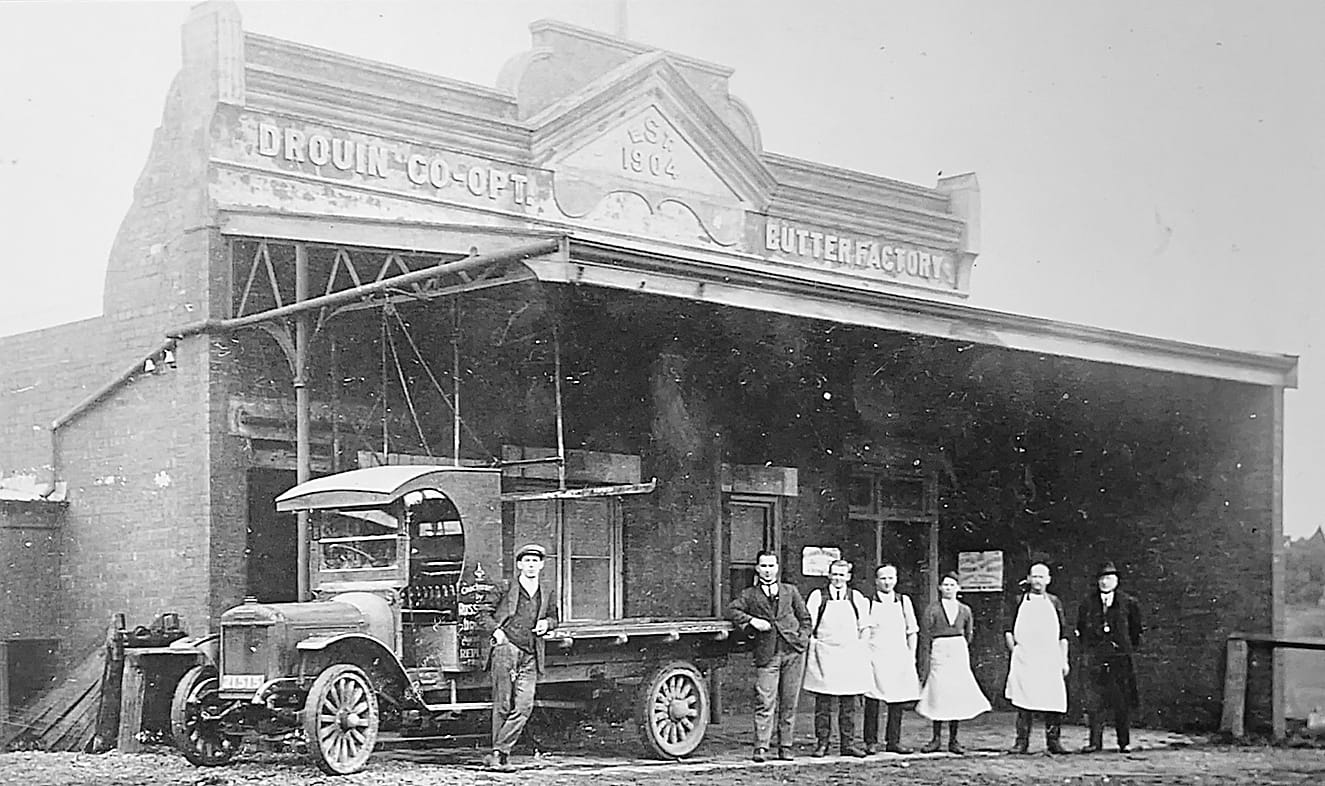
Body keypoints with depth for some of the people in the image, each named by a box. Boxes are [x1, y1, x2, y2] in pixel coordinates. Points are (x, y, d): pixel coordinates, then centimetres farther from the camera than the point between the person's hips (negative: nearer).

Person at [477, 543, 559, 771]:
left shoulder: (548, 593, 17)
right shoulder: (505, 589, 7)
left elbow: (553, 617, 30)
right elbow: (484, 615, 10)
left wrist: (546, 623, 7)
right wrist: (496, 630, -7)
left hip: (531, 657, 3)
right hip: (506, 648, -3)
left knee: (524, 705, -9)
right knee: (503, 704, -3)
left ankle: (499, 751, -4)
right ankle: (500, 755, 3)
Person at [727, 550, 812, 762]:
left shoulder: (791, 591, 17)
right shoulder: (749, 595, 12)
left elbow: (805, 618, 18)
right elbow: (731, 610, 0)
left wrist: (802, 639, 3)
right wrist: (752, 620, -12)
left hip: (793, 651, 2)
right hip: (767, 654, -2)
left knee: (789, 703, 3)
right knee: (765, 703, -9)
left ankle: (785, 747, 10)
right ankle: (761, 747, -8)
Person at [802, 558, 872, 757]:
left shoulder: (856, 598, 9)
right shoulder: (818, 596, 3)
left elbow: (863, 626, 15)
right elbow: (808, 624, 2)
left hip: (850, 654, 2)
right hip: (823, 654, -2)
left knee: (849, 704, 3)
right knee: (823, 704, -1)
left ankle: (848, 744, 8)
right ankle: (822, 744, 5)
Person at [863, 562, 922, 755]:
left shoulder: (904, 601, 9)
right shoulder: (868, 603, 0)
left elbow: (912, 631, 14)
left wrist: (911, 656, 8)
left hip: (900, 658, 3)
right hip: (875, 657, -3)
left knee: (897, 702, 4)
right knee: (872, 701, -5)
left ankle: (893, 742, 11)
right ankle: (871, 742, 2)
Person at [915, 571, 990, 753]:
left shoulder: (965, 610, 10)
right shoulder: (933, 609, 2)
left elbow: (969, 635, 16)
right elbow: (928, 633, 2)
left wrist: (961, 650, 10)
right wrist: (933, 654, 0)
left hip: (959, 651, 2)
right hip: (939, 651, -2)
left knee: (958, 696, 0)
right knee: (938, 696, -4)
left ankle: (953, 740, 5)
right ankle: (936, 739, 3)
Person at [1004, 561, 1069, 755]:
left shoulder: (1054, 602, 14)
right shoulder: (1019, 601, 11)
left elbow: (1063, 635, 13)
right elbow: (1008, 631, 10)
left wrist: (1064, 660, 8)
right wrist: (1014, 650, -3)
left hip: (1050, 659, 1)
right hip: (1024, 659, -1)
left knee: (1053, 701, -6)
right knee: (1023, 702, -4)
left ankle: (1053, 740, 2)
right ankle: (1022, 741, -1)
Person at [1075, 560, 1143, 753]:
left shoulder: (1128, 603, 4)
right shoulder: (1087, 604, 8)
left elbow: (1136, 630, 13)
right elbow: (1080, 629, 18)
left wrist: (1130, 647, 9)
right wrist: (1085, 651, 14)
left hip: (1120, 658, -1)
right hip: (1095, 659, 1)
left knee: (1122, 702, 1)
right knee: (1094, 702, -3)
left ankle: (1124, 742, 9)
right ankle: (1095, 742, 1)